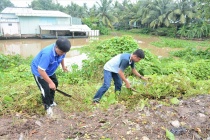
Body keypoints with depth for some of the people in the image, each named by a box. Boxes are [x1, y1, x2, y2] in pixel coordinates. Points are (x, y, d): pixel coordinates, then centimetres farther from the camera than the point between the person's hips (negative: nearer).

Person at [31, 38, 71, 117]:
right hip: (38, 71, -7)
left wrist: (63, 66, 19)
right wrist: (50, 82, -38)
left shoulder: (61, 50, -20)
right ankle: (47, 107, 15)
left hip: (50, 70, 8)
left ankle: (51, 102, 38)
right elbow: (41, 70, -40)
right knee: (46, 89, -12)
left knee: (55, 84, 15)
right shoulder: (47, 54, -43)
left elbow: (61, 57, 6)